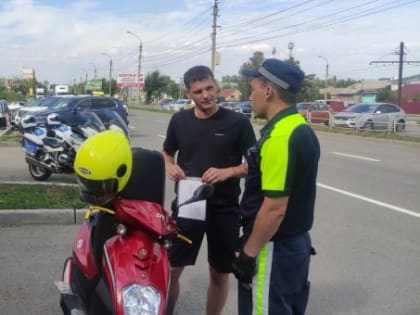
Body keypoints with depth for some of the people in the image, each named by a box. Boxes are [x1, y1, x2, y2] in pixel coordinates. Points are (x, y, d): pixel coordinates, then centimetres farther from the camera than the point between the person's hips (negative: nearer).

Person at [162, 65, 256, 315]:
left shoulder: (238, 122, -7)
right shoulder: (179, 120, 3)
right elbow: (166, 152, 17)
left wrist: (228, 172, -21)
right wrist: (170, 166, -5)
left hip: (224, 209, -1)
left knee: (220, 273, 11)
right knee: (171, 269, 3)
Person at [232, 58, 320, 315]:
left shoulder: (279, 137, -24)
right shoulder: (303, 130, 7)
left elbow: (274, 208, -26)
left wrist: (248, 253, -16)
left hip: (274, 249, -9)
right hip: (297, 242, 9)